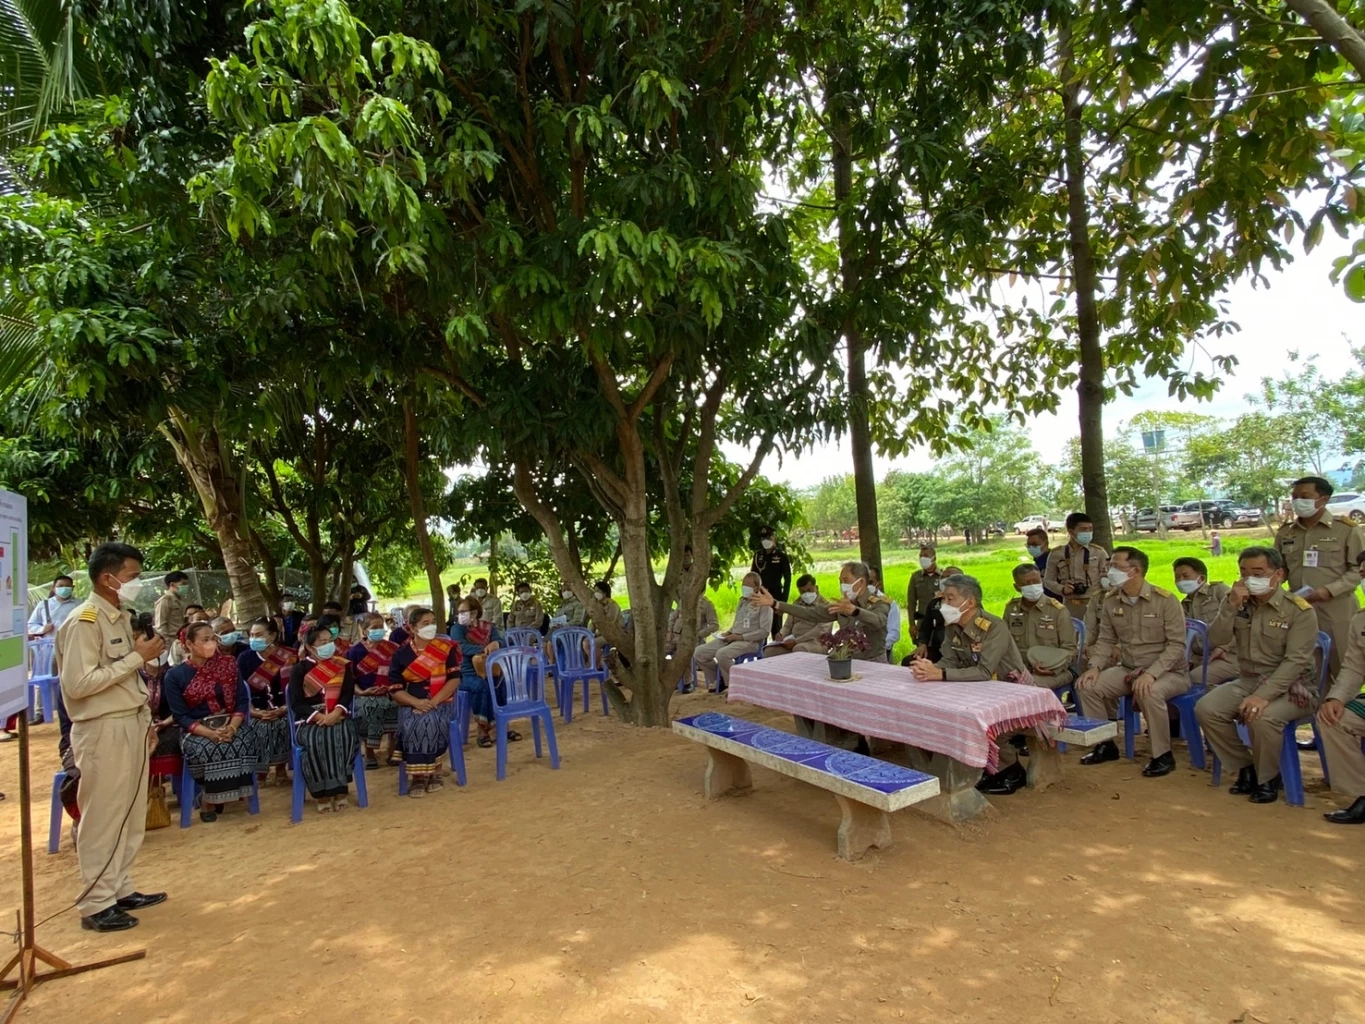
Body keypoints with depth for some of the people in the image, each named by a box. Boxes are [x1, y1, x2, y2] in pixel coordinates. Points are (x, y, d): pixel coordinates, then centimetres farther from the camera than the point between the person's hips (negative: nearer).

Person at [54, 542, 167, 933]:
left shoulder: (120, 617, 11)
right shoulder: (83, 622, -15)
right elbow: (78, 683, -22)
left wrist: (146, 719, 14)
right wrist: (137, 658, -19)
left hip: (131, 724, 9)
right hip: (103, 730, -9)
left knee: (131, 815, 16)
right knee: (103, 818, 2)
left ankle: (121, 889, 29)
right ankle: (95, 905, 13)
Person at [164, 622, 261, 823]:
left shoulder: (228, 666, 5)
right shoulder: (175, 676, -2)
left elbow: (242, 701, 2)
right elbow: (181, 716, -5)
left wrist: (232, 727, -17)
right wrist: (209, 733, -21)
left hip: (229, 726, 2)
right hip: (196, 731, -2)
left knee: (245, 743, -30)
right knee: (210, 749, -34)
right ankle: (209, 802, -9)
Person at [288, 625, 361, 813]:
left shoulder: (343, 665, 11)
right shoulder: (299, 669, 4)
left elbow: (348, 694, 1)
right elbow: (296, 703, -4)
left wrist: (335, 713, -19)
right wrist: (319, 716, -19)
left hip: (338, 716, 2)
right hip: (309, 720, -1)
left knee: (344, 735, -32)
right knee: (315, 740, -34)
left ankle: (340, 788, -23)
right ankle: (322, 792, -24)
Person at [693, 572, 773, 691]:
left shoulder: (763, 604, -6)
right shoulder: (742, 602, 18)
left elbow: (765, 631, -13)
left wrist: (741, 637, -17)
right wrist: (728, 632, 5)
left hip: (750, 642, -8)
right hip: (732, 639, 8)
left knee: (722, 654, -36)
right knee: (699, 652, -6)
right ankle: (717, 679, 15)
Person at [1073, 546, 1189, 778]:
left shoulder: (1165, 600, -16)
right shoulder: (1110, 601, 0)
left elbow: (1177, 644, -18)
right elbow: (1106, 640, 5)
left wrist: (1151, 673, -30)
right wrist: (1095, 666, -14)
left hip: (1169, 672, -5)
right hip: (1128, 670, 6)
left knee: (1149, 693, -37)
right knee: (1088, 686, -15)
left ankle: (1163, 755, -14)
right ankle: (1105, 744, 4)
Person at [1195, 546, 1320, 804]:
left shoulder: (1300, 610, -11)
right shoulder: (1241, 605, 4)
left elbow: (1295, 662, -19)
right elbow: (1216, 640, -6)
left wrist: (1263, 695, -30)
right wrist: (1231, 606, -19)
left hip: (1289, 686, -5)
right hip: (1247, 680, 5)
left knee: (1262, 717, -34)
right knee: (1205, 709, -19)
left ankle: (1268, 779, -5)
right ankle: (1245, 768, 3)